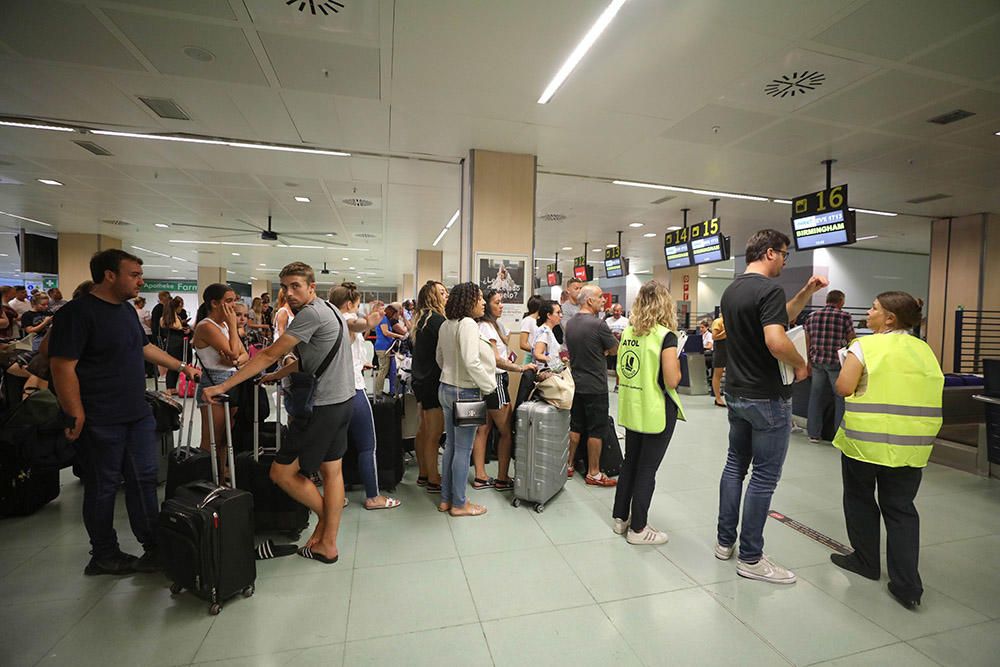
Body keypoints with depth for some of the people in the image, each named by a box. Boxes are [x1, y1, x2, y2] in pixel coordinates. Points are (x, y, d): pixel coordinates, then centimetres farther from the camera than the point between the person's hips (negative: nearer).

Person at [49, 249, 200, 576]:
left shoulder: (127, 309, 10)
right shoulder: (77, 312, -16)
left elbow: (145, 347, 22)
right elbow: (63, 367, -19)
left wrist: (182, 366, 20)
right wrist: (76, 418, -20)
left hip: (138, 415, 8)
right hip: (100, 423, -8)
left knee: (144, 480, 12)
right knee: (103, 488, 7)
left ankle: (154, 547, 23)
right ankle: (104, 557, 25)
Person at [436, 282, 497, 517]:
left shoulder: (446, 325, 8)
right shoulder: (468, 324, -19)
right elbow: (471, 362, -27)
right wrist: (489, 386, -15)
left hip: (446, 389, 9)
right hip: (465, 392, -9)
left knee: (451, 445, 16)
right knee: (463, 449, 3)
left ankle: (446, 499, 27)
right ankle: (459, 504, 16)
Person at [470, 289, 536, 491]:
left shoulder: (495, 325, 15)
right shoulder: (486, 327, -15)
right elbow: (495, 360, -21)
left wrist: (507, 352, 10)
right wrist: (521, 368, -24)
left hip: (494, 381, 10)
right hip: (494, 381, -10)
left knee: (484, 429, 10)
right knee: (506, 432, -1)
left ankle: (480, 477, 16)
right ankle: (502, 479, 9)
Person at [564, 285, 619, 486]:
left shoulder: (569, 323, 5)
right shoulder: (598, 324, -18)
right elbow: (614, 349, -6)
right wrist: (613, 335, 13)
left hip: (575, 384, 7)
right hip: (595, 386, -7)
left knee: (575, 426, 16)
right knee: (597, 431, 4)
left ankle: (568, 466, 24)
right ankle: (593, 474, 14)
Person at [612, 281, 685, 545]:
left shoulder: (627, 332, 3)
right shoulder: (666, 336, -16)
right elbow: (671, 381, -18)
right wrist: (677, 363, -1)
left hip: (632, 409, 6)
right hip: (656, 412, -6)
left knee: (630, 463, 19)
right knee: (647, 469, 6)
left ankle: (620, 517, 30)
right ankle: (638, 529, 18)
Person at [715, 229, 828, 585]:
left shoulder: (731, 291, 11)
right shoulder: (769, 289, -17)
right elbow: (776, 341, -29)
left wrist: (807, 292, 17)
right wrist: (801, 364, -11)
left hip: (736, 393, 9)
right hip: (767, 398, -8)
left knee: (735, 466, 17)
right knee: (764, 477, 2)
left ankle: (725, 542, 27)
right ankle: (750, 558, 14)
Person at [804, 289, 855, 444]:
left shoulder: (811, 316, 7)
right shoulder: (844, 316, -4)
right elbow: (852, 340, 1)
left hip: (816, 361, 4)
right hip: (837, 362, -4)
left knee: (816, 396, 10)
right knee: (841, 397, 8)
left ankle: (814, 434, 16)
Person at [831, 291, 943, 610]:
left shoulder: (864, 346, -10)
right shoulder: (924, 350, 7)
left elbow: (843, 388, -13)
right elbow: (932, 390, 11)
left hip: (865, 438, -5)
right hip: (911, 444, 5)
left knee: (860, 499, 14)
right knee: (901, 508, 12)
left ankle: (866, 561, 28)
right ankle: (907, 584, 11)